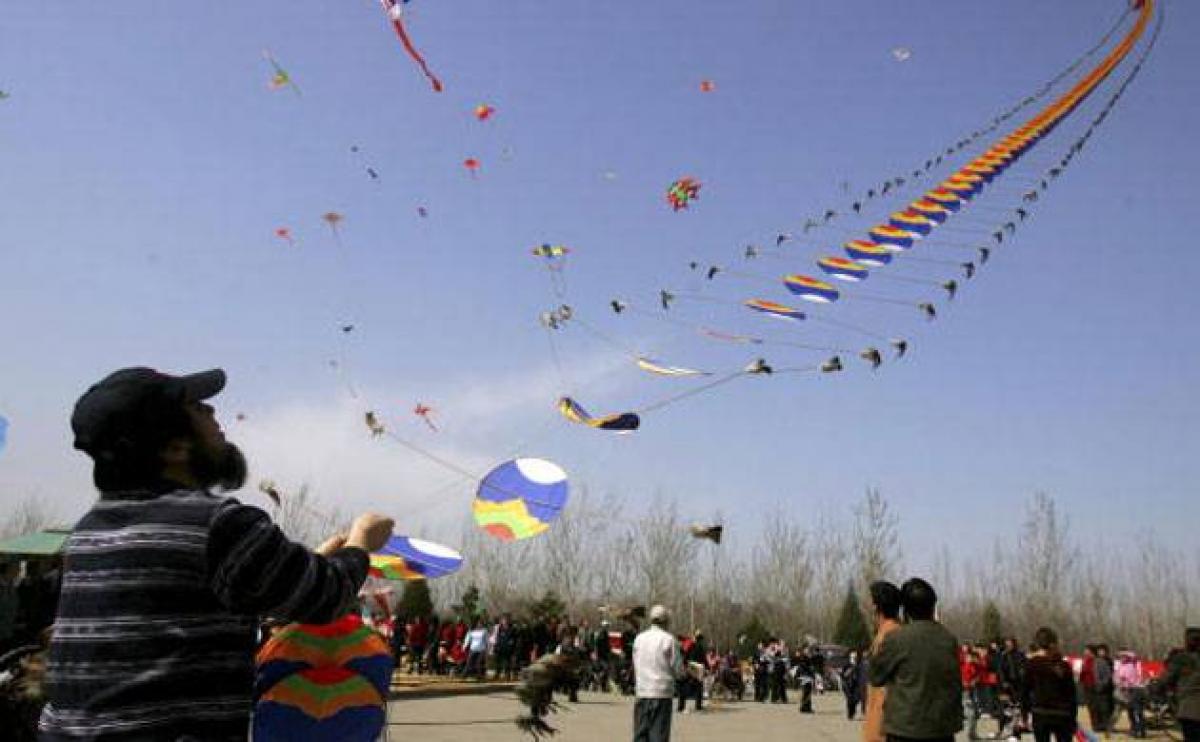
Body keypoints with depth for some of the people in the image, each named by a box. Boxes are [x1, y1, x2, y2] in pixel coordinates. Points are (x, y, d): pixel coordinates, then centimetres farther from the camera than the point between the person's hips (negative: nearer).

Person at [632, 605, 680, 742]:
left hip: (642, 691, 4)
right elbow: (678, 669, -6)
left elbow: (635, 665, 12)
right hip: (662, 692, -4)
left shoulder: (639, 638, 7)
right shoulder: (669, 639, -7)